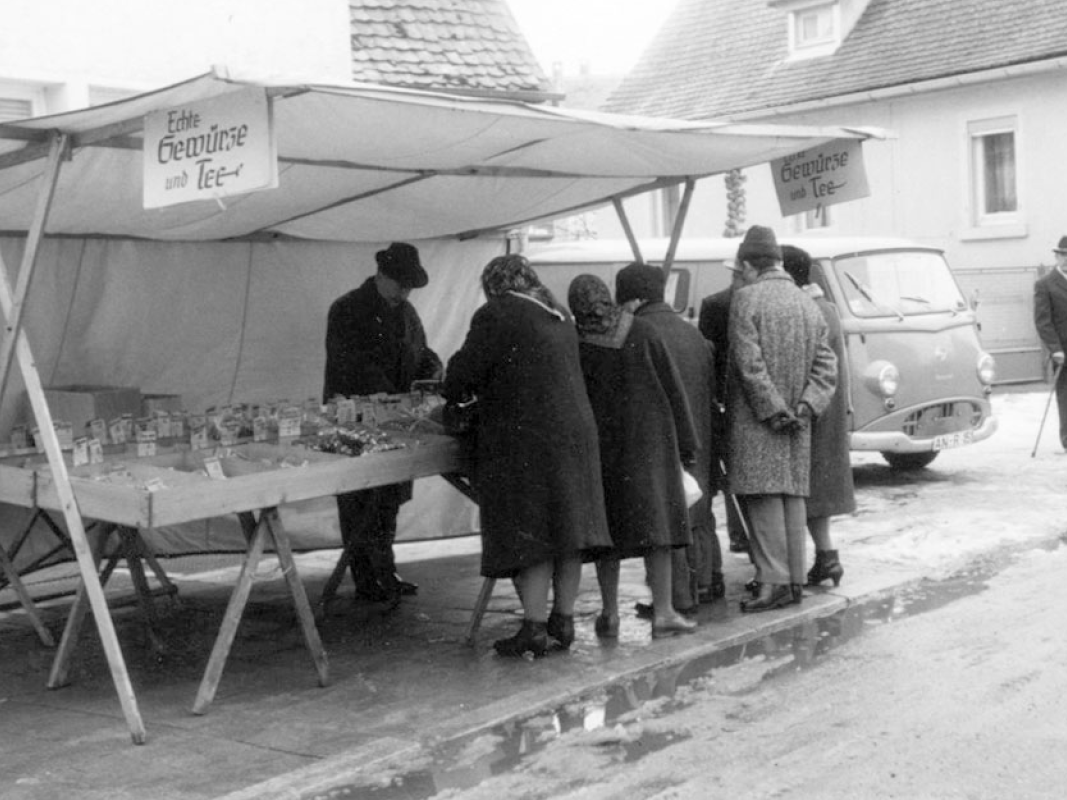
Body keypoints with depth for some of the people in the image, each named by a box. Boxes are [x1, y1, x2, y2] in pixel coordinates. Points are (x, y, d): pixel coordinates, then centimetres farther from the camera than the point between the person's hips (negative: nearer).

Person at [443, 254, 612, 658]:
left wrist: (455, 396, 13)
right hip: (575, 432, 7)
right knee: (565, 528, 11)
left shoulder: (496, 315, -8)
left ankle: (535, 628, -1)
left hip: (524, 440, -7)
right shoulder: (560, 317, 15)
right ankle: (564, 622, 17)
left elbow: (464, 371, -9)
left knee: (528, 534, -2)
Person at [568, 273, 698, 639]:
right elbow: (674, 389, -1)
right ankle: (663, 611, 0)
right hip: (649, 441, 0)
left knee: (608, 526, 9)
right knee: (656, 522, 3)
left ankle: (610, 613, 11)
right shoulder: (643, 332, -4)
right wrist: (686, 441, 5)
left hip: (600, 446, 1)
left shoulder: (573, 344, -6)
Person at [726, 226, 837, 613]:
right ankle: (794, 580, 14)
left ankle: (774, 581, -8)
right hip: (797, 423, 6)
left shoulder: (746, 298, -9)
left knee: (764, 498, -5)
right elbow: (826, 365, 7)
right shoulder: (809, 305, 12)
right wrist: (805, 405, -2)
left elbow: (749, 363, -16)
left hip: (755, 419, -6)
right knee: (792, 497, 10)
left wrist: (774, 411, -14)